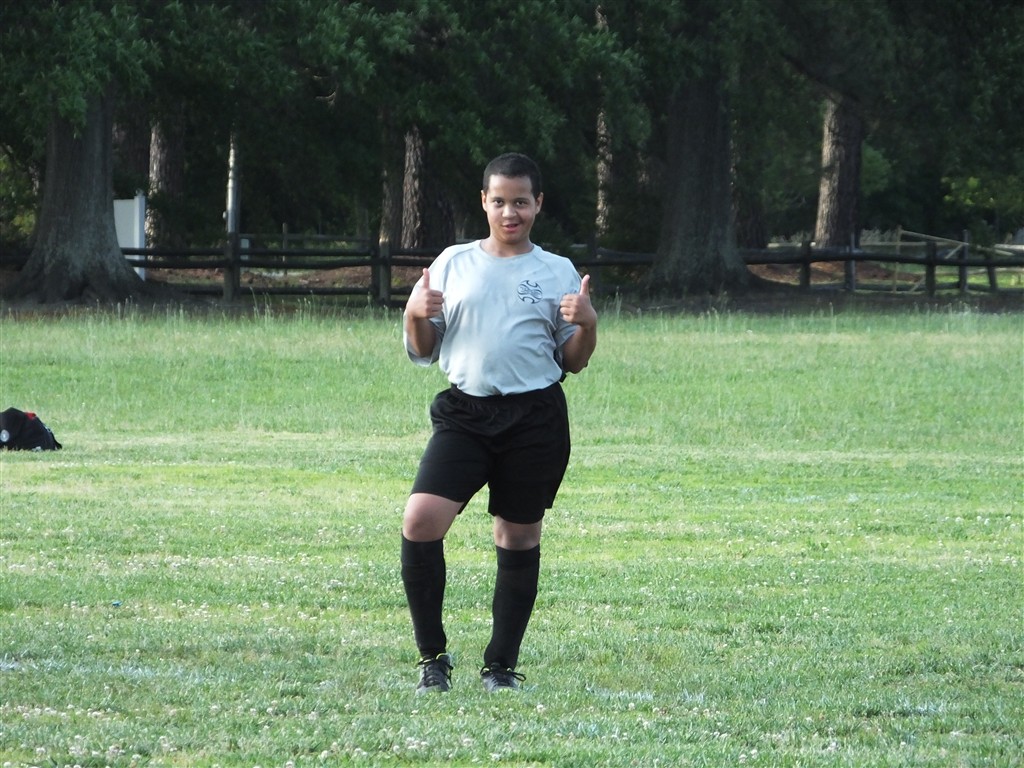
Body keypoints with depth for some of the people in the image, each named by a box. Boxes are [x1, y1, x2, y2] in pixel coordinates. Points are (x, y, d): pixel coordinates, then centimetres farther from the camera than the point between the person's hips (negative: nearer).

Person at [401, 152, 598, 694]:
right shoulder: (454, 263, 12)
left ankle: (502, 666, 16)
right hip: (465, 413, 0)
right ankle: (432, 657, -4)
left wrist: (586, 325, -8)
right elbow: (422, 351, 14)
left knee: (518, 538, 4)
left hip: (536, 418, 0)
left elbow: (573, 362, 11)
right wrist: (415, 314, -7)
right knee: (420, 521, -17)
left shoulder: (558, 272, 10)